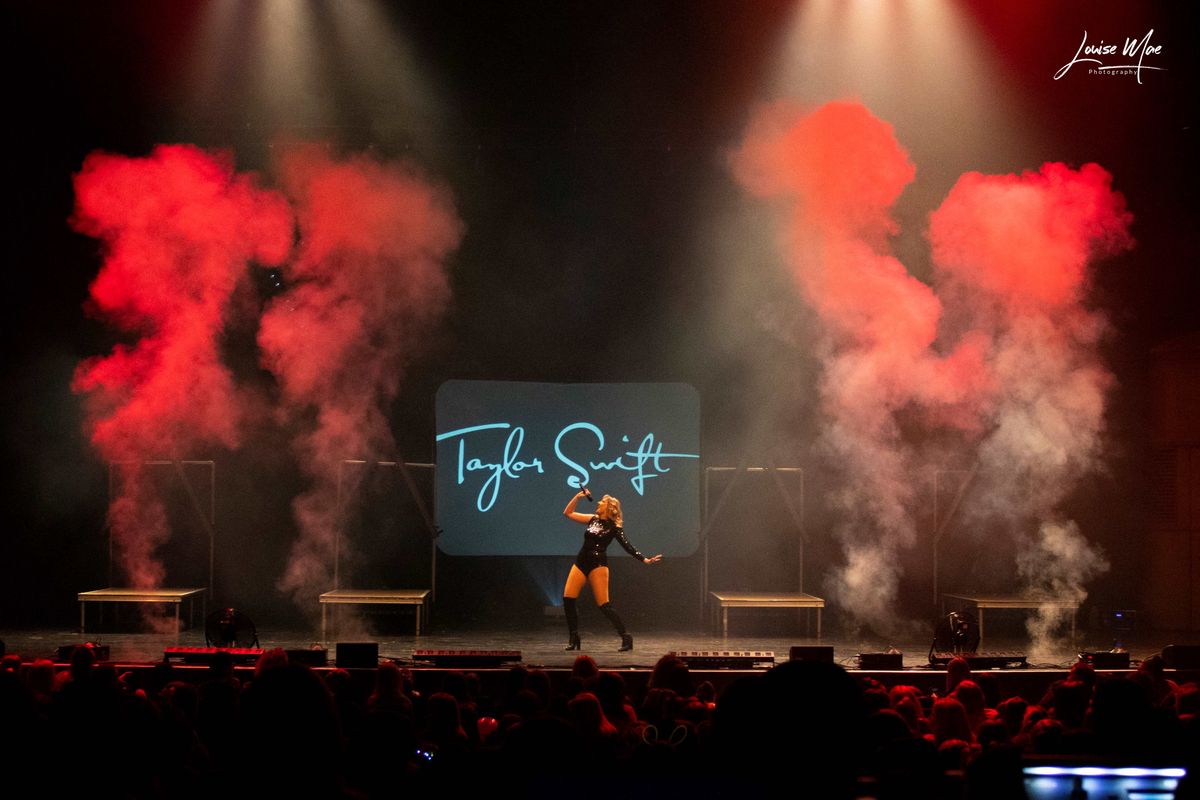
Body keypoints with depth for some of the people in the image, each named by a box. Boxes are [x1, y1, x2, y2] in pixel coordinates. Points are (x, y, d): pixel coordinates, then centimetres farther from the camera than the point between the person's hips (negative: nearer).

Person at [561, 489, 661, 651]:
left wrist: (645, 559, -13)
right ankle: (574, 638, 4)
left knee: (604, 605, -12)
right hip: (581, 563, 6)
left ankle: (626, 637, -4)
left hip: (598, 565, -5)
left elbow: (627, 546, -4)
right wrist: (578, 497, 10)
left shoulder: (614, 527, 0)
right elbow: (568, 513, 19)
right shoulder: (593, 520, 14)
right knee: (568, 599, -6)